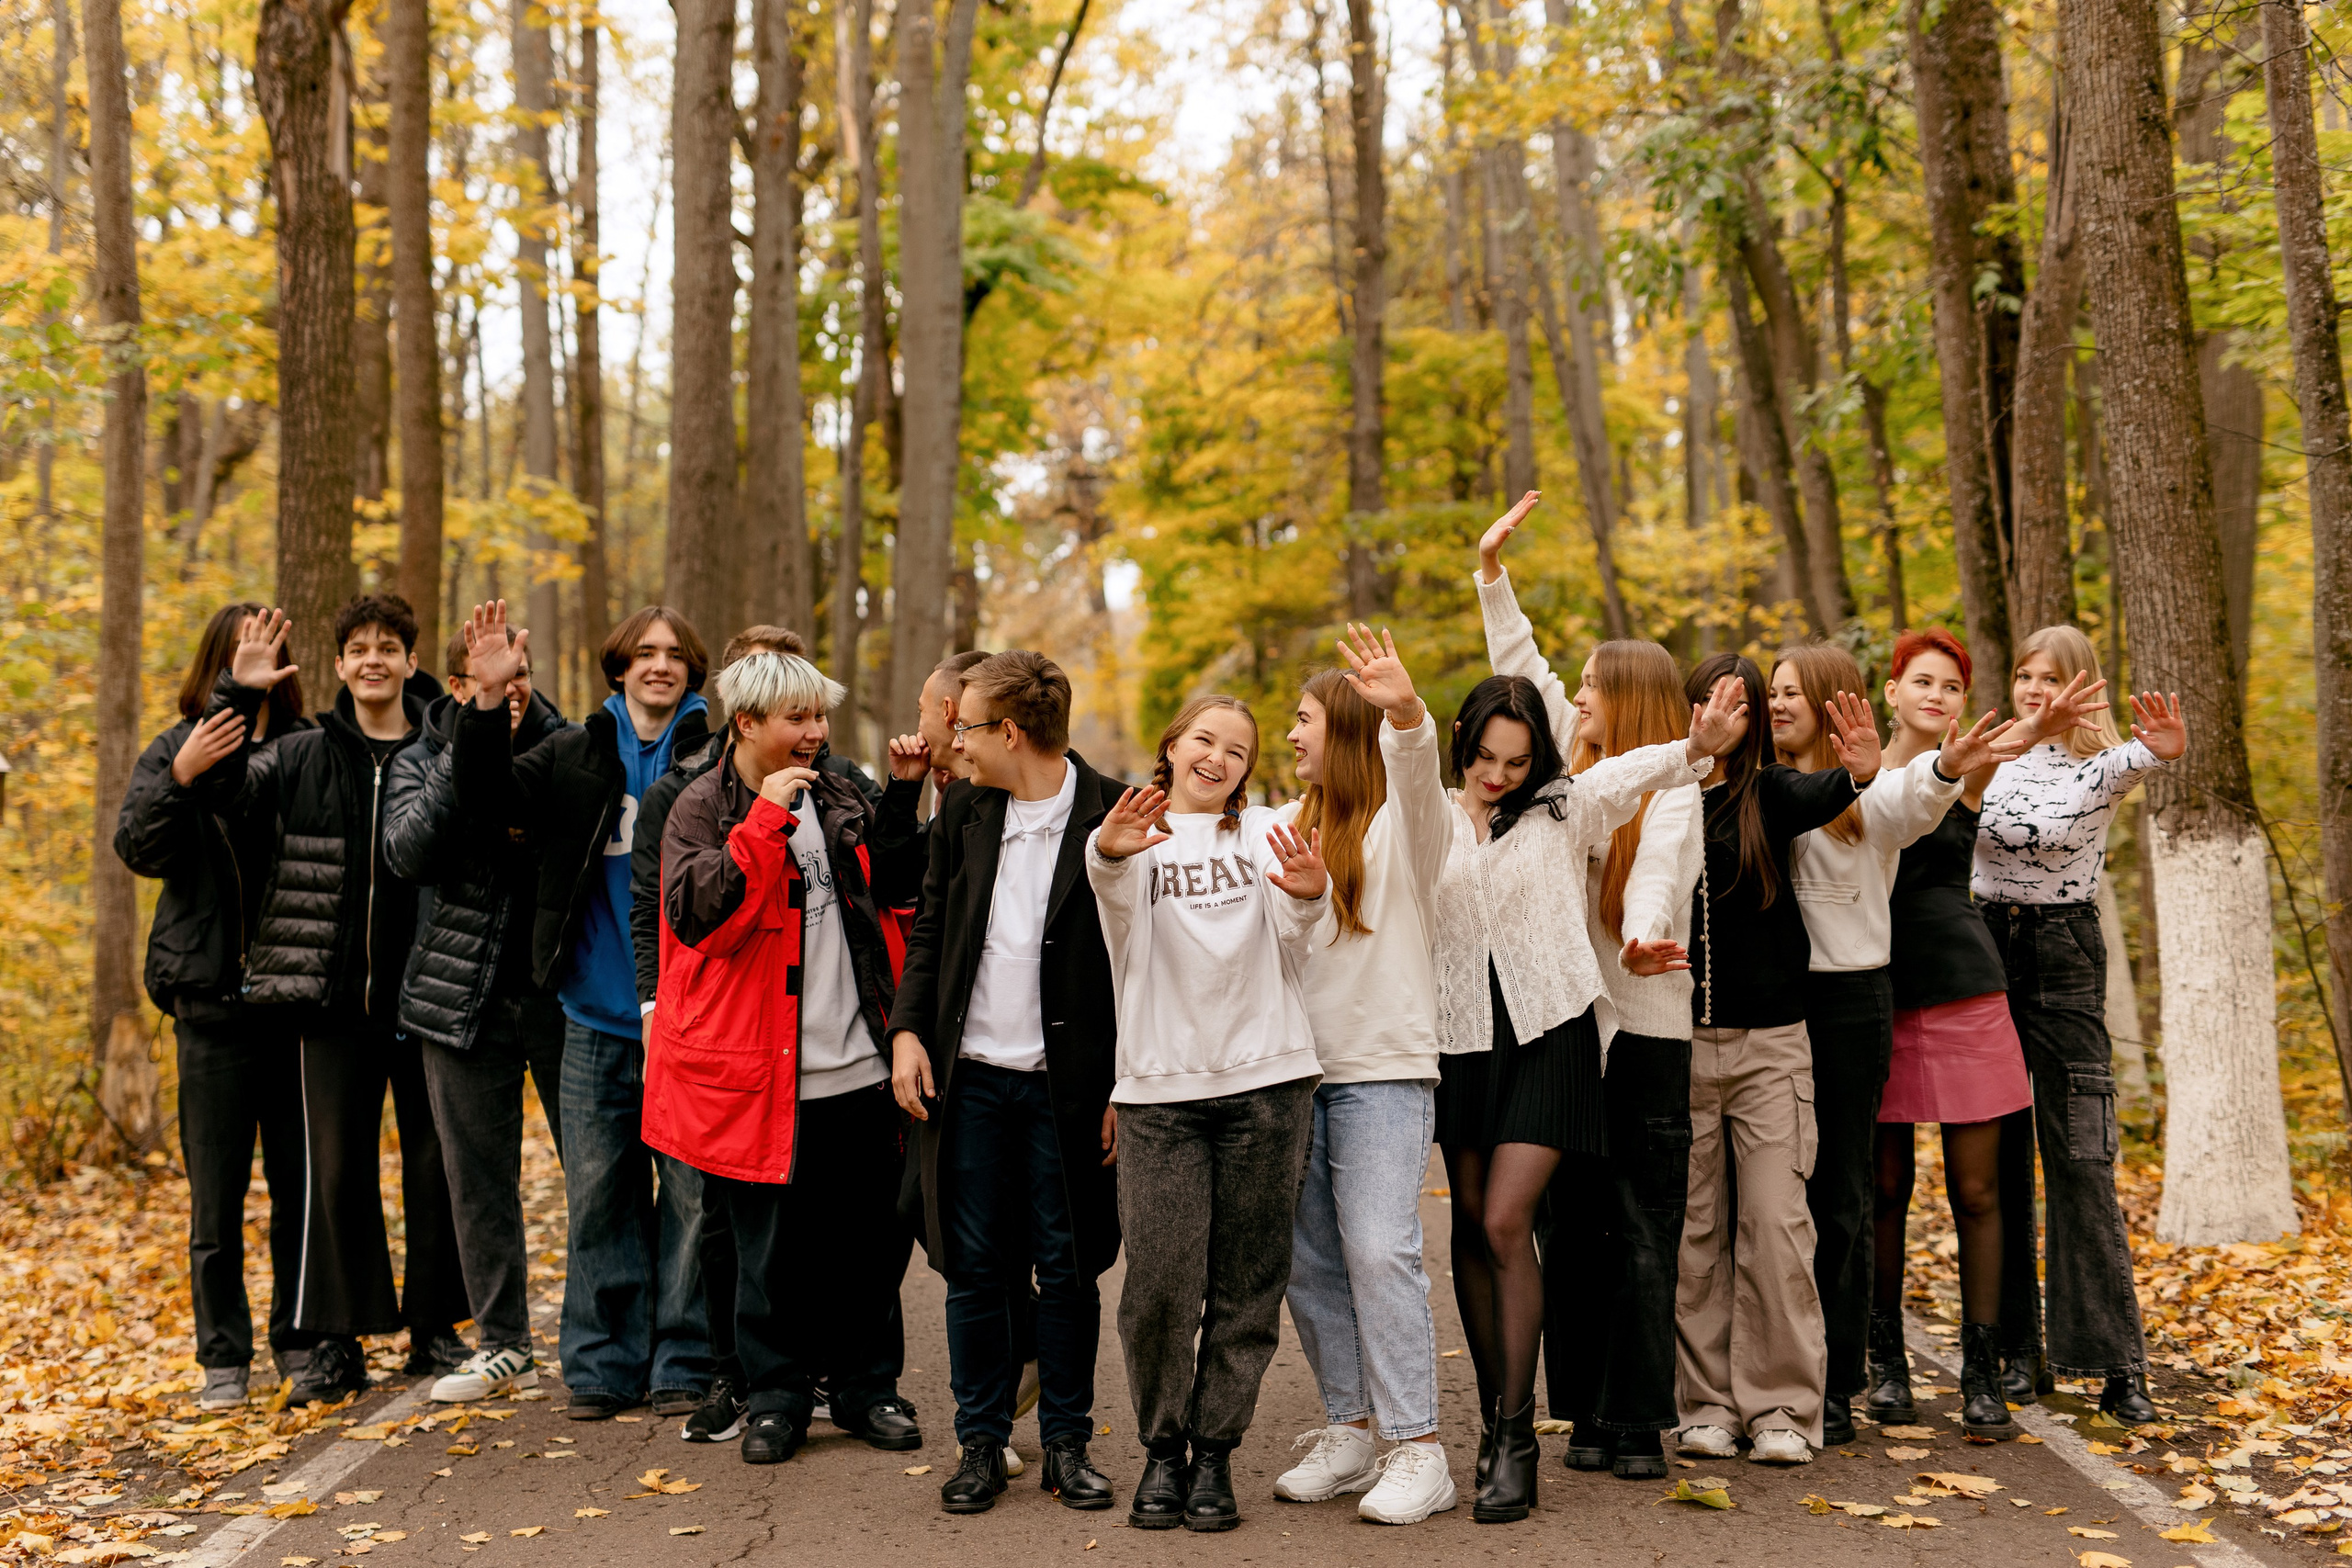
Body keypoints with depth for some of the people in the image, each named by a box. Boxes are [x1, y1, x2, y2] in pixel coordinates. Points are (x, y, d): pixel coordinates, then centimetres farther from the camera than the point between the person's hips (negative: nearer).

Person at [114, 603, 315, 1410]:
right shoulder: (176, 751, 4)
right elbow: (137, 848, -10)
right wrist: (181, 778, -23)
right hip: (212, 1001, 0)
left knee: (302, 1184, 8)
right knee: (216, 1196, 6)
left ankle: (301, 1341, 22)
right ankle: (224, 1357, 18)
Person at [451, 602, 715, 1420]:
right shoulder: (575, 754, 9)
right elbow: (488, 798, 0)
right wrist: (488, 702, -11)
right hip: (598, 1016, 3)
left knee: (691, 1190, 3)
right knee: (598, 1191, 9)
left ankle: (684, 1366, 15)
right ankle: (602, 1363, 21)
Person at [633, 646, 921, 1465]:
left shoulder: (839, 800, 12)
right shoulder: (703, 809, -3)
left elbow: (895, 884, 23)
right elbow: (700, 913, -19)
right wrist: (766, 818, -21)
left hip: (859, 1066, 5)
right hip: (763, 1074, -4)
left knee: (871, 1239, 11)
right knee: (772, 1248, 5)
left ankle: (866, 1387, 26)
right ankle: (775, 1397, 21)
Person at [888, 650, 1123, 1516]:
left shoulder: (1113, 816, -7)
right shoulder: (962, 809, 7)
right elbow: (930, 927, 14)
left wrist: (1126, 1087, -7)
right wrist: (908, 1029, 2)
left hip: (1068, 1083, -3)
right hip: (970, 1077, 4)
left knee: (1067, 1269, 5)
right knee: (974, 1268, 7)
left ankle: (1067, 1443, 20)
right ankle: (982, 1443, 20)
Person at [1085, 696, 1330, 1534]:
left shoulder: (1265, 831, 12)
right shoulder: (1133, 834, 8)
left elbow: (1291, 943, -2)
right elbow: (1117, 904, -15)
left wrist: (1309, 894, -25)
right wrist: (1108, 852, -38)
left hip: (1266, 1079, 2)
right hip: (1159, 1086, -1)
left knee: (1247, 1284, 4)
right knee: (1160, 1283, -6)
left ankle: (1214, 1452, 18)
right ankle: (1162, 1449, 14)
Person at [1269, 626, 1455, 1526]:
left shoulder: (1402, 821, -2)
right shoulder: (1284, 827, 14)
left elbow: (1416, 768, -23)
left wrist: (1406, 712, -44)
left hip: (1383, 1067, -6)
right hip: (1292, 1067, 6)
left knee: (1379, 1250, -11)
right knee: (1308, 1259, 8)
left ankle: (1418, 1452, -3)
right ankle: (1347, 1434, 20)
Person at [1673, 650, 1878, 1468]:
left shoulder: (1768, 794, 2)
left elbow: (1818, 798, -21)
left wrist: (1860, 772, -41)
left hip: (1769, 1039, -1)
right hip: (1679, 1039, 1)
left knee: (1775, 1221, -2)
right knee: (1695, 1229, 6)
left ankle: (1782, 1407, 9)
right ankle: (1709, 1403, 16)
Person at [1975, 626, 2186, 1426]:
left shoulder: (2104, 763, -3)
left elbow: (2130, 758, -25)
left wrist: (2166, 748, -51)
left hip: (2065, 956, -3)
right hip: (1985, 949, 3)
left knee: (2081, 1163, -7)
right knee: (1998, 1160, 6)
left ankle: (2115, 1365, -2)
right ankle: (2015, 1348, 15)